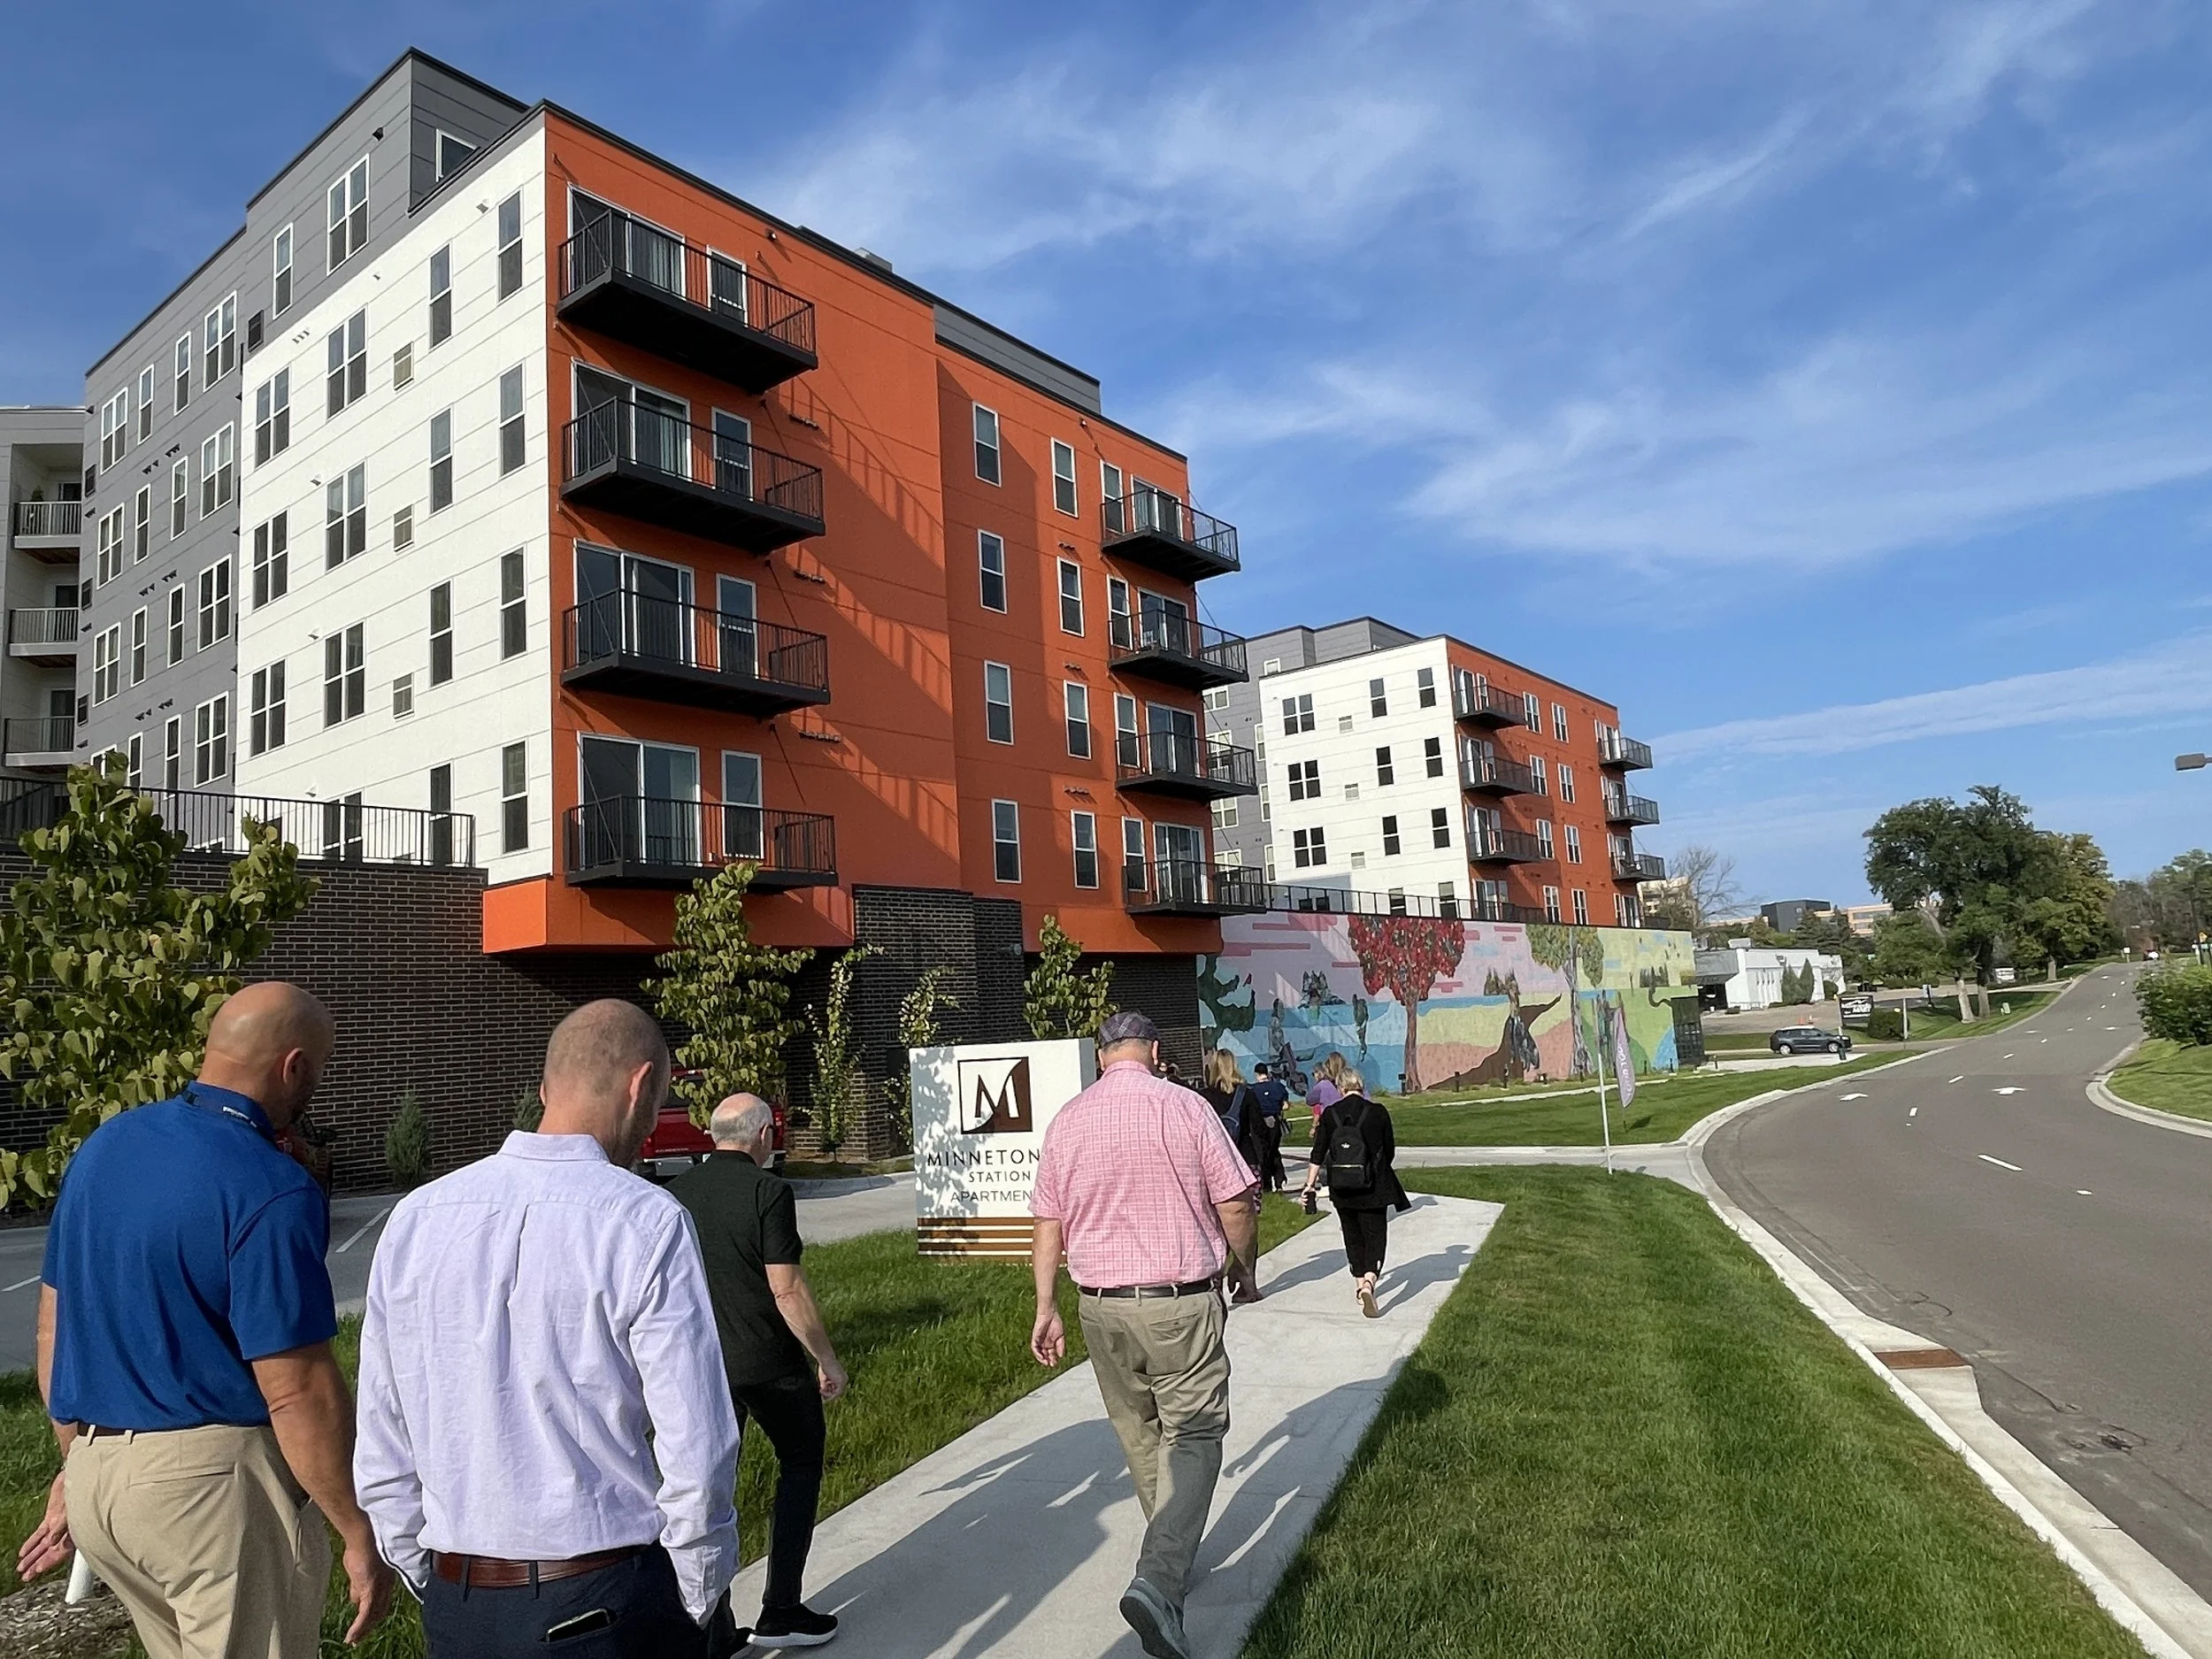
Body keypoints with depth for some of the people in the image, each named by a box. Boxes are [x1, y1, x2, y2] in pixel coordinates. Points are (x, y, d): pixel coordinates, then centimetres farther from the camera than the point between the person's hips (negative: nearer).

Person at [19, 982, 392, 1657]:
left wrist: (78, 1462, 23)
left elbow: (53, 1325, 13)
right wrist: (360, 1534, -11)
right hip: (212, 1480, -8)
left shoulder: (103, 1145, 4)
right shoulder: (271, 1191, -21)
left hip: (96, 1474, 8)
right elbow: (298, 1393, -21)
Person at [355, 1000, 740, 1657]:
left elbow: (382, 1449, 3)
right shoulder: (646, 1221, -17)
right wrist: (701, 1603, -1)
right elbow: (695, 1452, -17)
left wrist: (435, 1587, 15)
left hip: (454, 1604, 4)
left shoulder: (415, 1217, -2)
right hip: (609, 1601, -4)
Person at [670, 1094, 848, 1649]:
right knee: (800, 1465, 14)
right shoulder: (767, 1192, -16)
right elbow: (787, 1290, -18)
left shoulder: (674, 1195, 3)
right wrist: (826, 1359, -7)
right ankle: (781, 1613, 15)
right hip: (769, 1363, -5)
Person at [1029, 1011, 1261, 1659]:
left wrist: (1046, 1308, 12)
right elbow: (1234, 1203, -6)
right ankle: (1159, 1582, -12)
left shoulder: (1068, 1119, 2)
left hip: (1101, 1306, 4)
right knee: (1192, 1438, 4)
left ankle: (1172, 1555, 34)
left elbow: (1048, 1223, 5)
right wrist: (1244, 1267, 11)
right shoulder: (1185, 1107, -9)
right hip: (1180, 1302, -4)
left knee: (1139, 1434, 20)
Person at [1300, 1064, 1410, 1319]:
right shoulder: (1378, 1113, -7)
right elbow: (1390, 1152, 3)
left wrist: (1310, 1184, 4)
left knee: (1353, 1236, 19)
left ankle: (1359, 1284, 28)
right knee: (1376, 1236, 3)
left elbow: (1318, 1154, -3)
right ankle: (1369, 1282, -19)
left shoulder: (1329, 1114, -3)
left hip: (1341, 1190, 2)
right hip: (1372, 1189, -2)